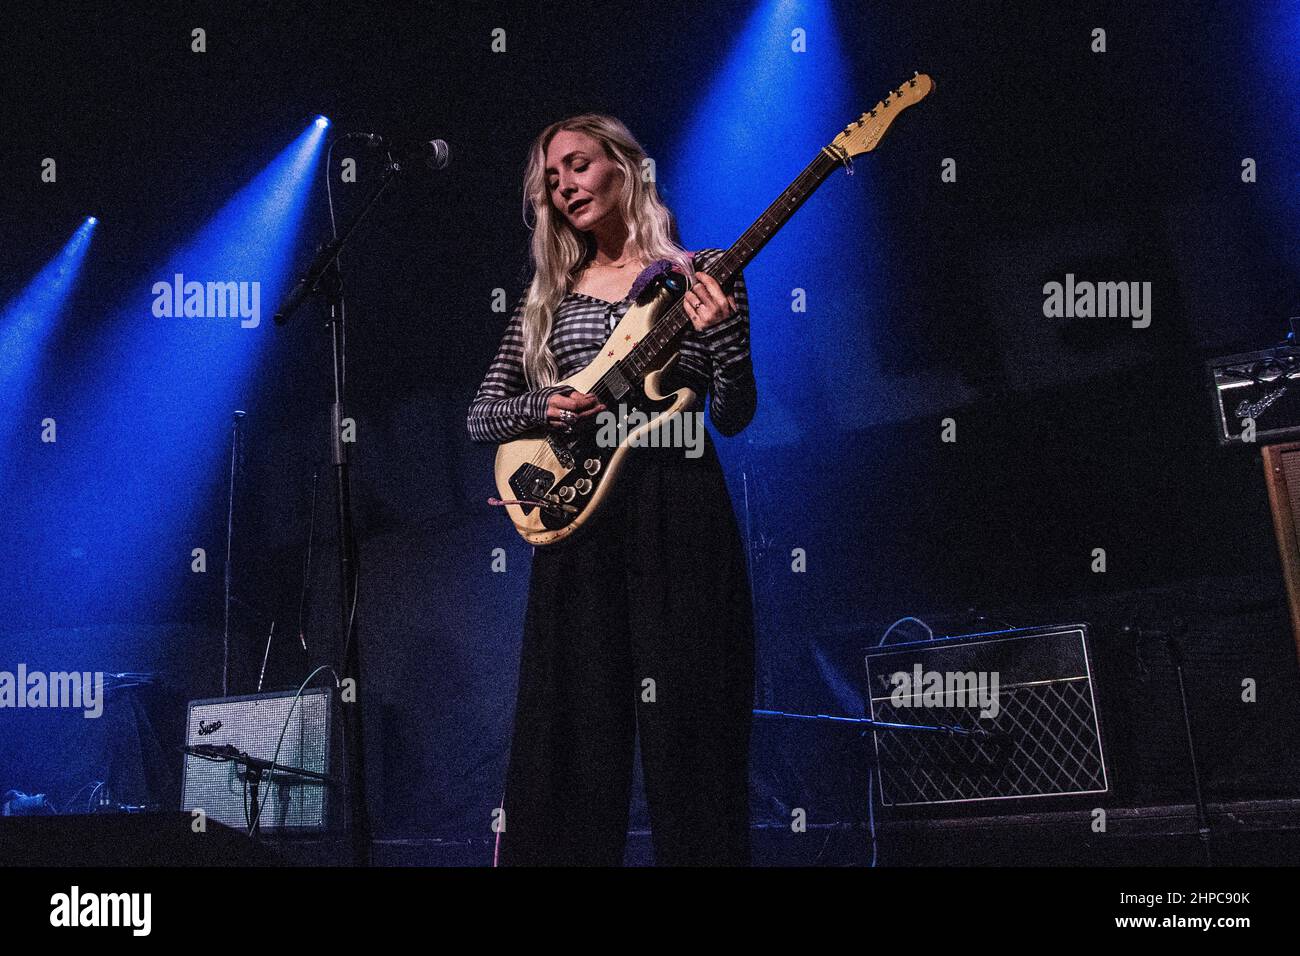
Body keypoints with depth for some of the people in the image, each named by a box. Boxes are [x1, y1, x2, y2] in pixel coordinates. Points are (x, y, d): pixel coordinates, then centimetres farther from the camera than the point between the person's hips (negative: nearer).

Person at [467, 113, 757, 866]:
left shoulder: (700, 275, 6)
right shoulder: (549, 296, 16)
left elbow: (733, 418, 0)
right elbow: (482, 415, 14)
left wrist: (723, 335, -19)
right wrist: (550, 406, -7)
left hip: (677, 509, -3)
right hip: (578, 514, 3)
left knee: (686, 728, -5)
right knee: (573, 731, 1)